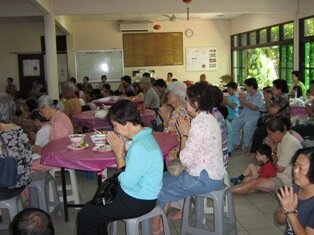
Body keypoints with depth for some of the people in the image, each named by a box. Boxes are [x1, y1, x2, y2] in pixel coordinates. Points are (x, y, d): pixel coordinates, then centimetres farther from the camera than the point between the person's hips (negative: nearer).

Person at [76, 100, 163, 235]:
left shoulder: (140, 147, -29)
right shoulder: (144, 136, 2)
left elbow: (127, 183, -24)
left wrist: (119, 152, -17)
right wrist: (120, 150, -5)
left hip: (138, 202, -10)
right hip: (139, 194, 10)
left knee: (84, 216, -4)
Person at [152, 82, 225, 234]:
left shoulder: (199, 124, -23)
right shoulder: (208, 118, 7)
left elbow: (186, 160, -21)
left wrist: (184, 134, -11)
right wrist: (187, 131, 0)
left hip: (205, 179, -9)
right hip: (214, 174, 9)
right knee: (166, 177, 19)